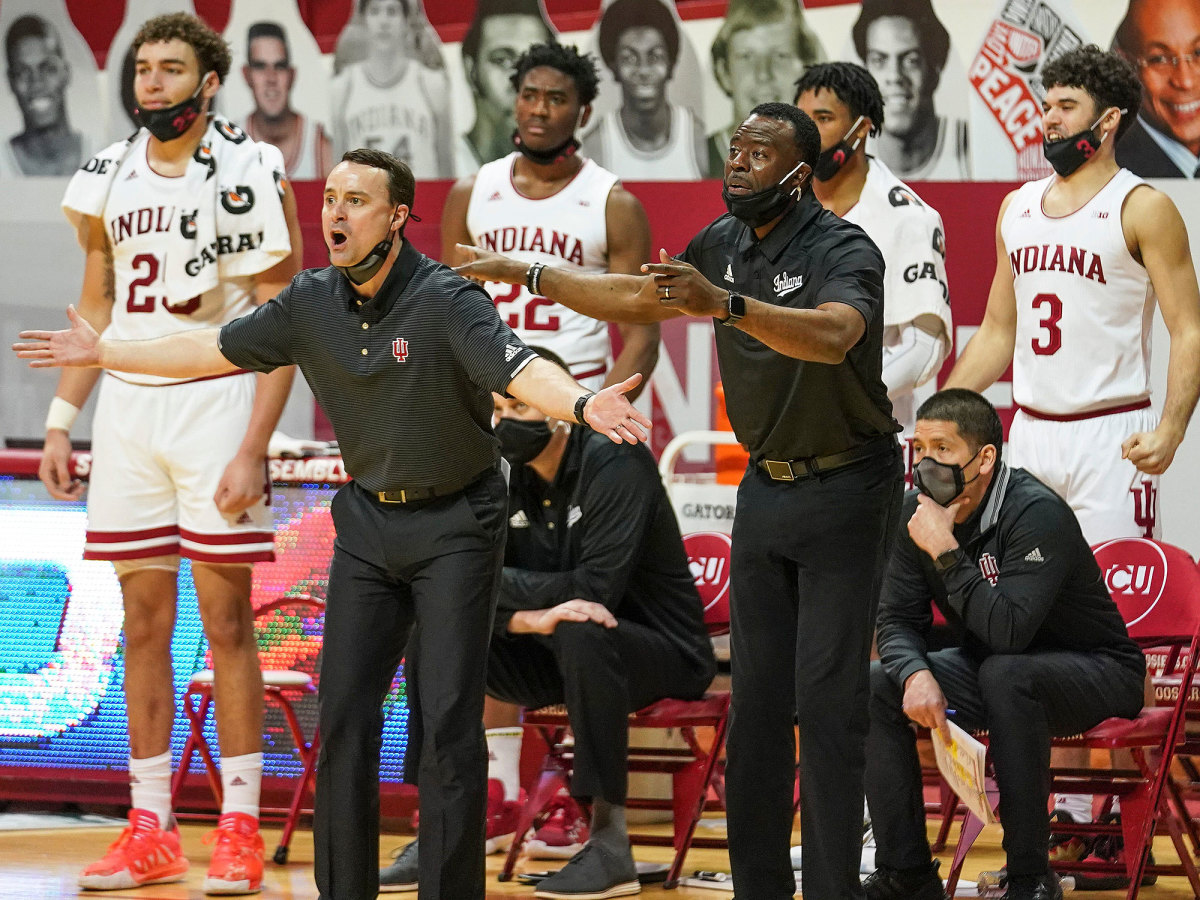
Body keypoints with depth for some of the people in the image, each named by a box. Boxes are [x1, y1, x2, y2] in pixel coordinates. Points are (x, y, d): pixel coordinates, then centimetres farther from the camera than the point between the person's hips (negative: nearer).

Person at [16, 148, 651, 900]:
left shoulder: (447, 300, -20)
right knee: (345, 713, 3)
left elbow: (519, 368, -35)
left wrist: (583, 404, -56)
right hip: (369, 520, 5)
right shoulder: (313, 303, -2)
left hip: (455, 525, -5)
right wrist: (104, 353, 17)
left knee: (447, 720, -9)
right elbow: (217, 350, 12)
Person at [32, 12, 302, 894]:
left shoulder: (250, 176, -8)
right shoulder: (107, 178, 8)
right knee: (145, 622, 6)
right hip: (127, 403, 5)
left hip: (217, 400, -5)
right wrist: (61, 423, 13)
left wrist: (253, 450, -15)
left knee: (226, 617, -3)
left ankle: (241, 829, 3)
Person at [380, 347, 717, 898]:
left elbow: (596, 589, -27)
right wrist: (527, 617, -27)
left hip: (662, 652, -6)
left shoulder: (617, 464, -18)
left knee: (580, 636, -38)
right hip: (553, 655, 6)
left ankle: (610, 843, -32)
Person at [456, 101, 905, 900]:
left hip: (843, 489, -7)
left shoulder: (843, 250, -18)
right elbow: (634, 298, 19)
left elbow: (832, 335, -39)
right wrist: (521, 274, 18)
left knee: (828, 699, -9)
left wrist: (723, 303, -52)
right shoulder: (725, 243, 5)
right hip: (765, 485, 7)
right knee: (757, 697, 7)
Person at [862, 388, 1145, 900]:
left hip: (1095, 673, -7)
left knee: (1005, 674, -38)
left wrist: (946, 552, -35)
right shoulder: (918, 513, -6)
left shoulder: (1038, 513, -27)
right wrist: (915, 674, -26)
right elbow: (898, 621, -4)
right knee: (877, 685, -12)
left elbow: (1008, 631, -38)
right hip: (989, 665, 7)